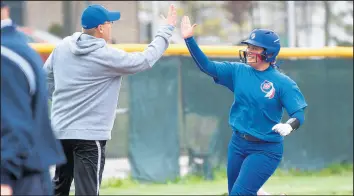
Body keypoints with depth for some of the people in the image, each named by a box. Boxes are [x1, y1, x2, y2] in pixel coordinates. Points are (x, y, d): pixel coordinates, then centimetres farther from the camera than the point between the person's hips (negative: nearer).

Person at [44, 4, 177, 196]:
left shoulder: (63, 47, 3)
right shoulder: (107, 56, -15)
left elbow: (46, 75, 17)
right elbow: (146, 60, -9)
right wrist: (167, 29, 0)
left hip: (60, 130, 7)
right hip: (89, 135, -7)